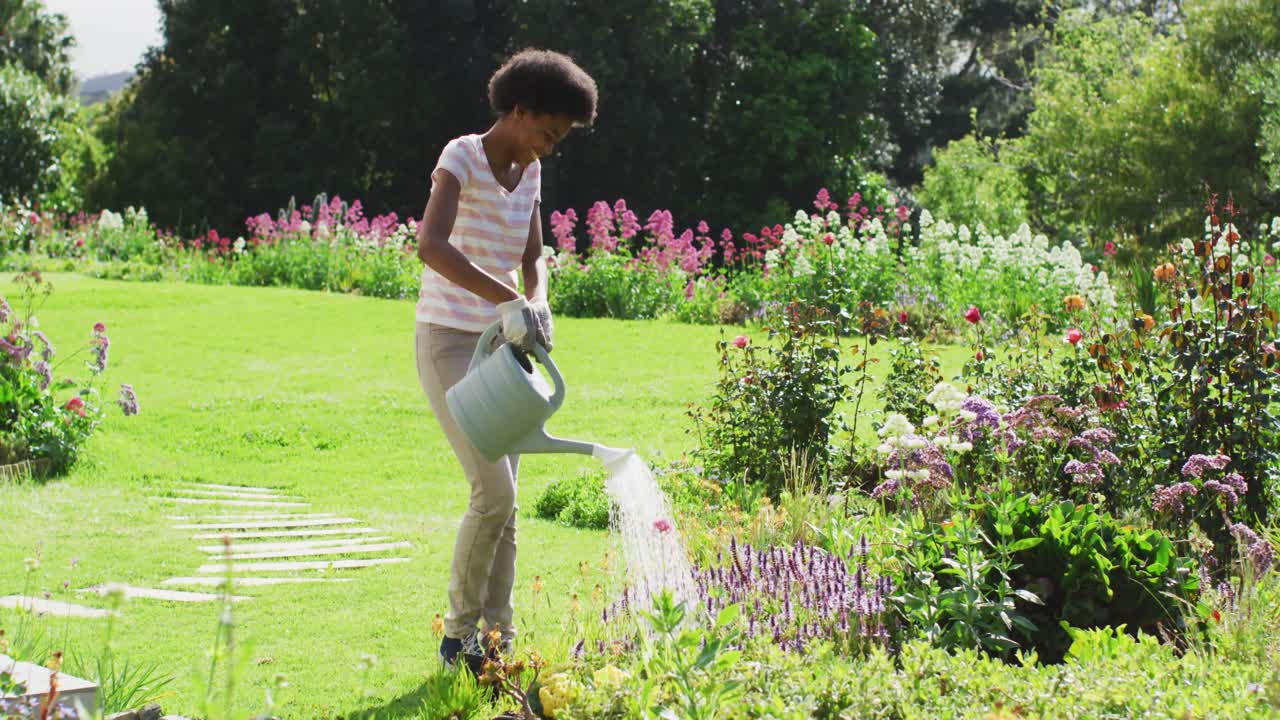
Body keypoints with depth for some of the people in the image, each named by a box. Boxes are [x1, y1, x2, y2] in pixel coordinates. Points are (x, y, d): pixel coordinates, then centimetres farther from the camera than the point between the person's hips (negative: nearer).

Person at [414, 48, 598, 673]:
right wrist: (507, 299, -34)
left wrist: (538, 302, -6)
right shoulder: (462, 157, -13)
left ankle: (497, 641, 11)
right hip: (448, 343, -7)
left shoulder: (528, 172, 10)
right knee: (494, 493, -14)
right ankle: (458, 633, 2)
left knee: (503, 503, 6)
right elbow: (430, 245, -28)